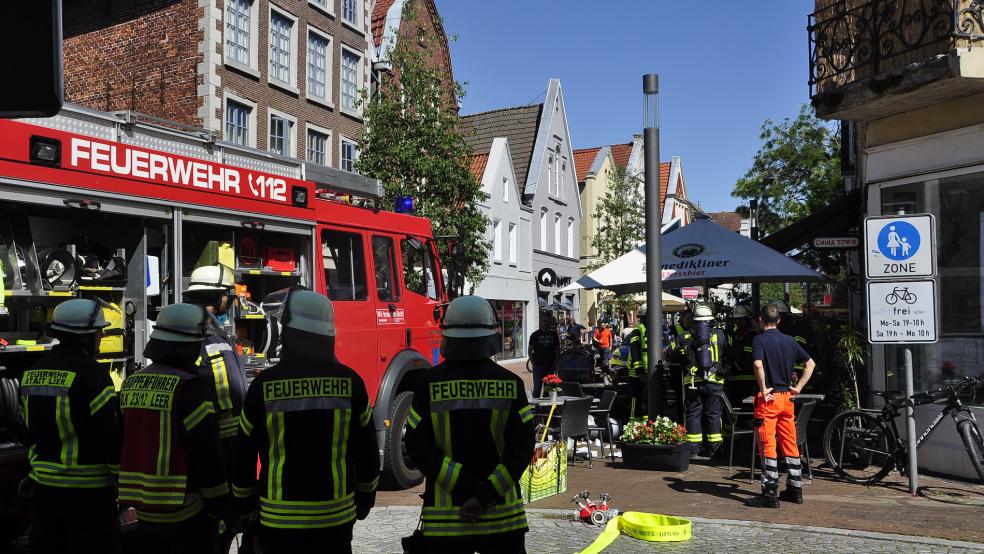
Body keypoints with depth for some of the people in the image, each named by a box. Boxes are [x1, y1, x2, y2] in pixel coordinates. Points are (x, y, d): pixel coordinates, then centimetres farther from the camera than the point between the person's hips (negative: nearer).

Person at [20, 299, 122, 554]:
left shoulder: (32, 373, 8)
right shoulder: (90, 373, -17)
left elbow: (29, 432, 16)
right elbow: (110, 434, -18)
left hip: (44, 484, 8)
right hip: (87, 489, -8)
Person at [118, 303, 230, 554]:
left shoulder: (130, 385, 6)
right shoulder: (189, 388, -17)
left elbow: (124, 446, 13)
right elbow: (207, 453, -17)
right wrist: (220, 505, -7)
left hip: (144, 511, 7)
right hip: (187, 513, -7)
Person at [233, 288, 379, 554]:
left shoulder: (264, 385, -8)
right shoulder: (350, 383, -6)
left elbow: (244, 454, 0)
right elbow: (367, 450, 1)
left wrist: (245, 504, 15)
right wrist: (365, 498, 15)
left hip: (280, 519, -1)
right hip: (336, 517, 1)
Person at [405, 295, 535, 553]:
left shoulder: (429, 383, -6)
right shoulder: (511, 383, -4)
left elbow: (418, 447, -9)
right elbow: (522, 447, -10)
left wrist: (466, 488, -9)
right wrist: (486, 495, -11)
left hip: (444, 517, 0)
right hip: (502, 516, 1)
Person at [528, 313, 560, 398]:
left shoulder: (553, 334, 8)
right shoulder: (535, 335, 2)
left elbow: (557, 350, 12)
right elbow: (530, 350, 3)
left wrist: (555, 364, 2)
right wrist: (533, 363, -6)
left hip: (550, 366, 3)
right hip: (538, 365, -3)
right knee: (537, 388, -3)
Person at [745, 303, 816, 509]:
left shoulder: (760, 340, -9)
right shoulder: (790, 340, 10)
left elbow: (758, 364, -27)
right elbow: (810, 363, 14)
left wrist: (763, 389, -17)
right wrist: (798, 387, 10)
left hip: (769, 398, -6)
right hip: (787, 397, 6)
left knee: (768, 446, -3)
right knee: (790, 444, 14)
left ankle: (770, 494, -2)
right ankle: (795, 489, 20)